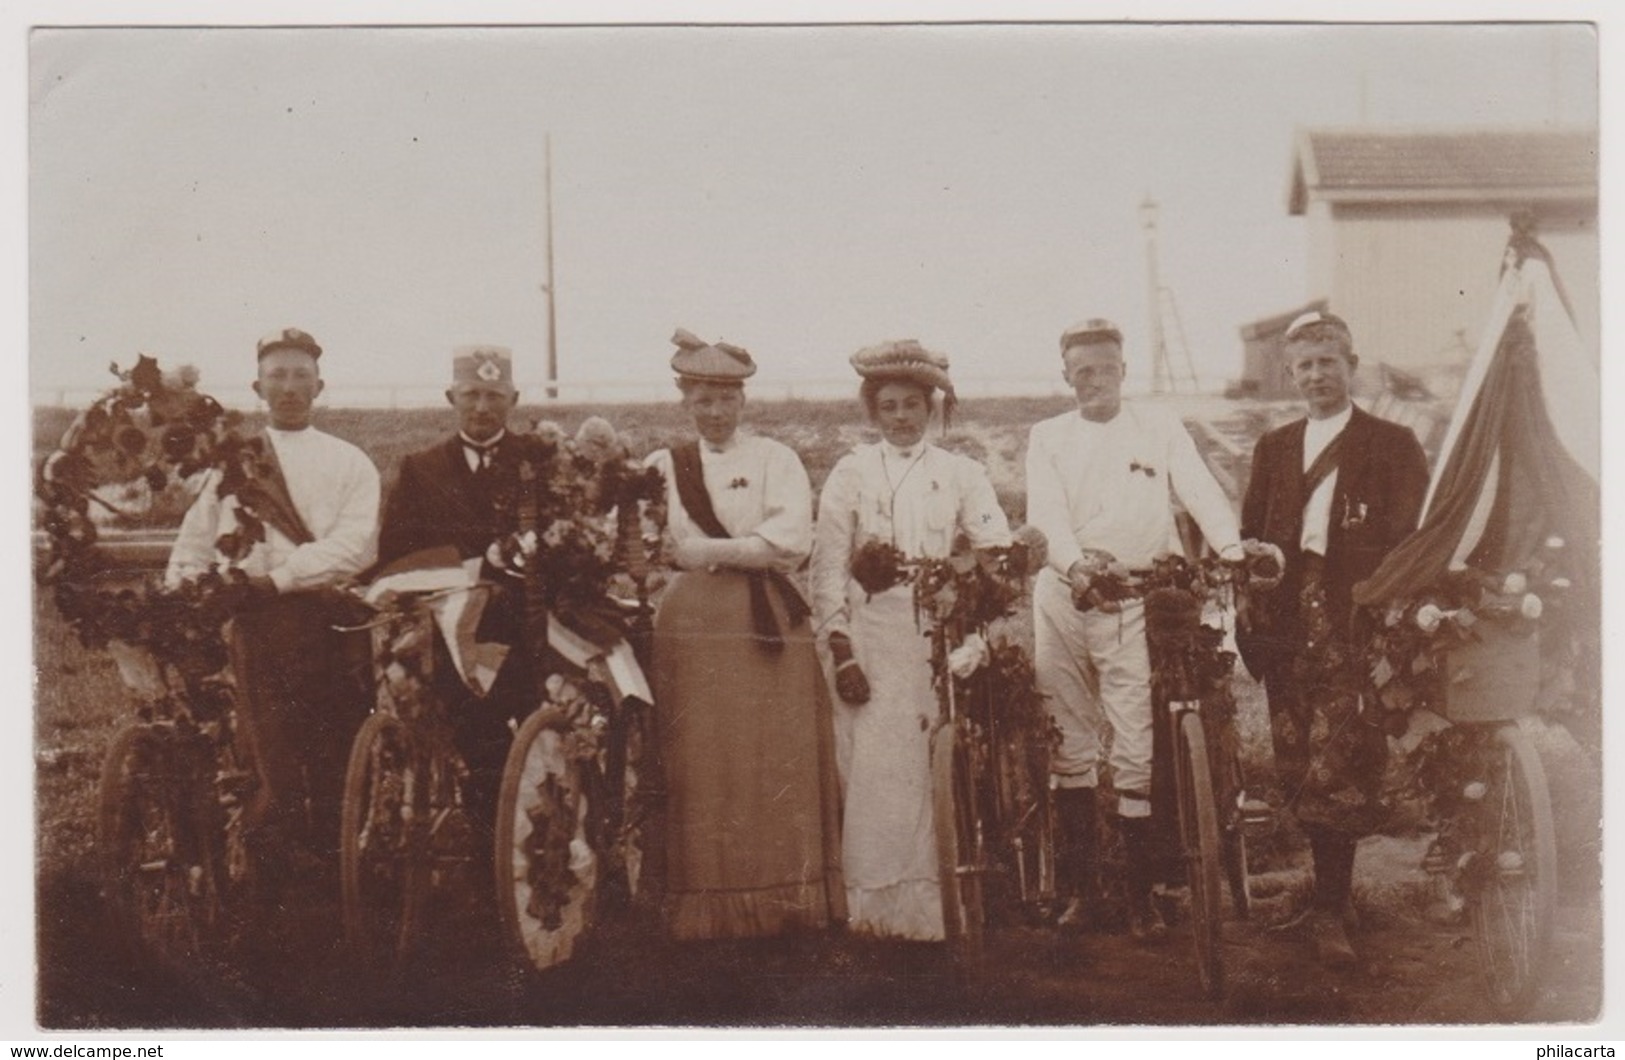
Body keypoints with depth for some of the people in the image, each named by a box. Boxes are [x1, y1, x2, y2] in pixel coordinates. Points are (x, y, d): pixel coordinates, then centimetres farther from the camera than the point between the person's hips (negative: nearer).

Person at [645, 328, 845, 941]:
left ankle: (784, 900, 4)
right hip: (691, 626, 1)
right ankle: (706, 907, 4)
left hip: (770, 625, -1)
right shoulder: (662, 466, 14)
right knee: (700, 769, -1)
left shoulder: (773, 459, 9)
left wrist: (710, 552, -9)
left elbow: (793, 541, -6)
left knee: (778, 769, -2)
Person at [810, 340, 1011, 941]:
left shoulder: (959, 474, 13)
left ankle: (932, 904, 5)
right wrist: (841, 649, -5)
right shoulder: (849, 474, 10)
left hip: (939, 637, 1)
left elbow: (998, 550, 5)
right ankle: (879, 907, 1)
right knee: (873, 769, -5)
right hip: (869, 637, -1)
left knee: (939, 768, -3)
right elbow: (828, 565, 4)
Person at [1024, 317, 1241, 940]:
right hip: (1062, 600, 2)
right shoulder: (1048, 438, 12)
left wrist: (1231, 547, -22)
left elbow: (1200, 491, -3)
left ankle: (1142, 895, -1)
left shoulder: (1159, 428, 11)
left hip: (1135, 603, -2)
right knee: (1070, 743, 6)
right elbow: (1046, 512, -4)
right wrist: (1073, 560, -25)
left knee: (1136, 749, -7)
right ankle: (1077, 884, 15)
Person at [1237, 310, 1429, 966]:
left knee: (1338, 770, -12)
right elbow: (1251, 537, 15)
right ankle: (1327, 890, 19)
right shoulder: (1274, 448, 19)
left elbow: (1410, 546, 0)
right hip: (1288, 624, 4)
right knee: (1295, 769, 4)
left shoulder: (1393, 446, 6)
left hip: (1355, 625, -4)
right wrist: (1251, 616, 4)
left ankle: (1329, 912, -8)